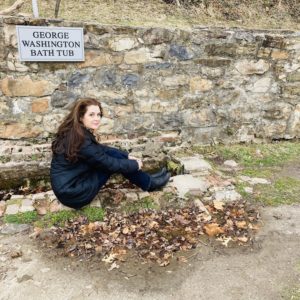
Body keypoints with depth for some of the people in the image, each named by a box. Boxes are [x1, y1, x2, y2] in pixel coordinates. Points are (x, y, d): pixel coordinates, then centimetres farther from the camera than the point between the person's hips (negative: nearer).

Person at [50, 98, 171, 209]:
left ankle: (146, 179, 14)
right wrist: (135, 164, -2)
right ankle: (149, 184, 9)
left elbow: (100, 148, 13)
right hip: (73, 193, -8)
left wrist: (127, 156, 10)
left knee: (112, 154, 3)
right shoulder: (81, 140, -27)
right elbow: (110, 163, -18)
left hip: (71, 183, 8)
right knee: (113, 160, -10)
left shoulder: (74, 132, 1)